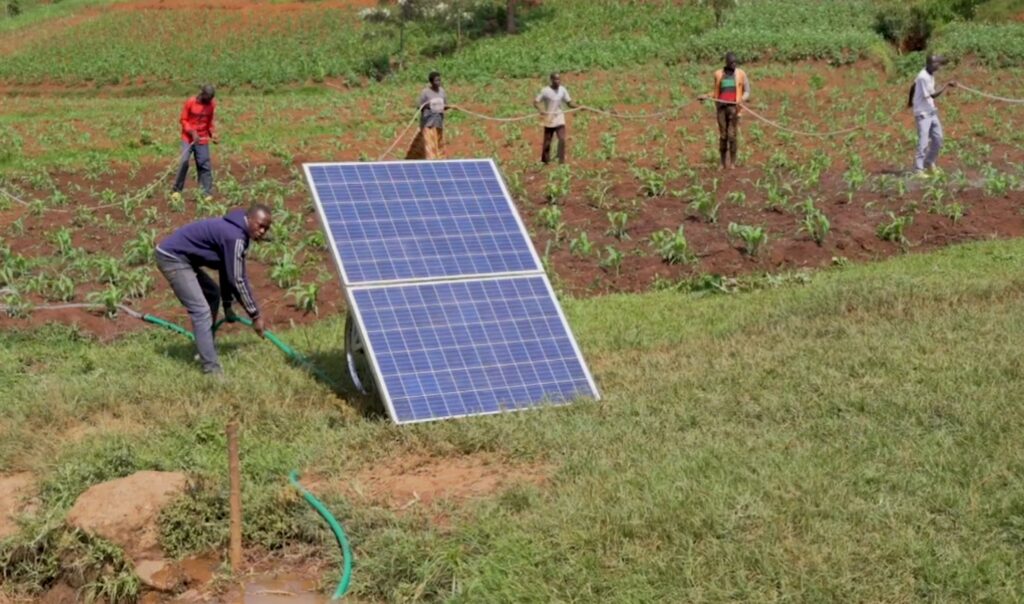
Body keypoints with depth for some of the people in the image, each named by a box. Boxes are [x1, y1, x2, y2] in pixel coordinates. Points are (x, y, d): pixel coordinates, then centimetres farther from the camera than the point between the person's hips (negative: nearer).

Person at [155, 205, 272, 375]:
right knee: (201, 311, -17)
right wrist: (255, 315, -11)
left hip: (179, 257, 11)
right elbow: (237, 280, -18)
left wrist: (227, 305, 26)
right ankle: (211, 370, -20)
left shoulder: (234, 231, 11)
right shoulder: (235, 237, -21)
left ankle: (206, 351, 31)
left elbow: (227, 272, 21)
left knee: (212, 295, 24)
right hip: (172, 257, -11)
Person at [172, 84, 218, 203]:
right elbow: (183, 120, -6)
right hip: (188, 138, -3)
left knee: (205, 165, 1)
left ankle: (207, 193, 7)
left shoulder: (211, 104, 1)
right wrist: (192, 132, -19)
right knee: (184, 161, -17)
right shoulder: (190, 102, -10)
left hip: (202, 139, 3)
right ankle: (177, 190, -6)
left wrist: (212, 133, -4)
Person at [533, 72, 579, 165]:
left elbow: (569, 103, 3)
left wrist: (578, 106, -14)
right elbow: (536, 102, -12)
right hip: (549, 119, -2)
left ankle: (561, 161, -7)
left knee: (562, 139, -12)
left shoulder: (563, 90, -1)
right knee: (547, 141, 6)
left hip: (560, 119, 2)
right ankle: (544, 161, 22)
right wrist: (541, 110, -31)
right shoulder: (545, 91, -12)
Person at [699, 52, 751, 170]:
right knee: (723, 136, 0)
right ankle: (723, 163, 7)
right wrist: (706, 96, 5)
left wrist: (743, 99, -14)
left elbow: (747, 91, 5)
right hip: (721, 106, 2)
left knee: (732, 135, -9)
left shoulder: (741, 74, 6)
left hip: (734, 107, -2)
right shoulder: (718, 74, 12)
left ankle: (732, 162, -1)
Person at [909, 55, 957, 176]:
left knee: (938, 138, 13)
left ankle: (929, 163, 28)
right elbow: (933, 95, -25)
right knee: (923, 142, -8)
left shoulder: (930, 75, 6)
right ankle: (918, 169, -3)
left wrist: (910, 101, 29)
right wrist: (947, 85, -30)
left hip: (931, 112, 9)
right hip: (923, 113, -9)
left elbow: (913, 87, 18)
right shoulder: (923, 77, -22)